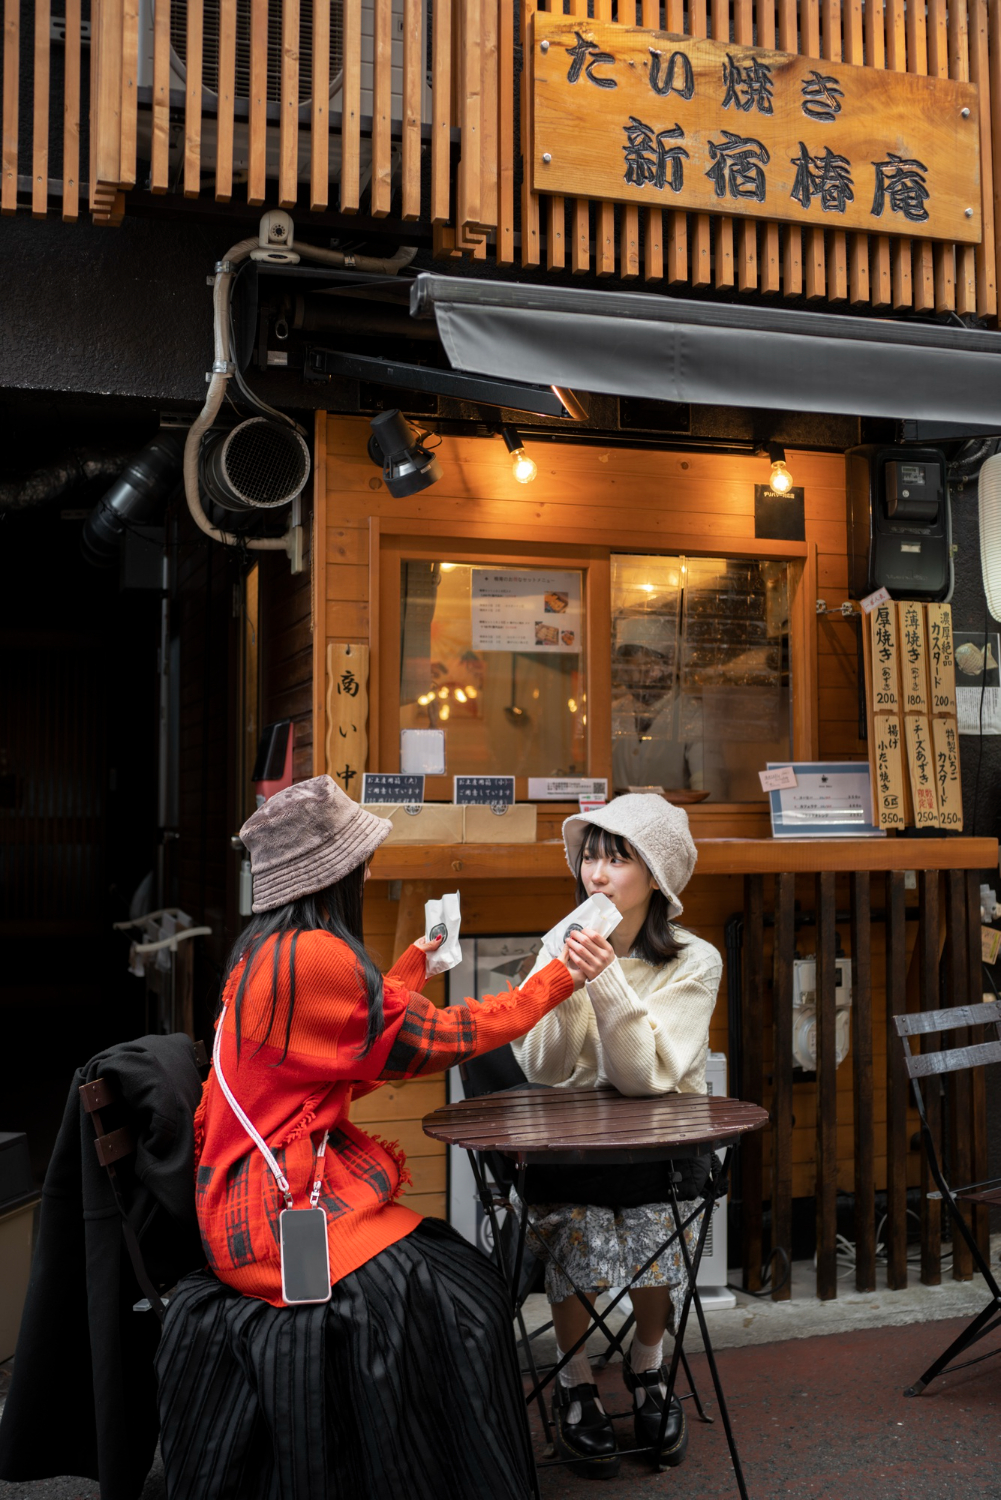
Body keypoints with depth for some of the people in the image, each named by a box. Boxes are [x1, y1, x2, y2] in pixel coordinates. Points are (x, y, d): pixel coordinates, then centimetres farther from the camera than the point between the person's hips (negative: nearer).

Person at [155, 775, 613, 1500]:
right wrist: (556, 980, -3)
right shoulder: (313, 956, -18)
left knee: (461, 1273, 0)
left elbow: (363, 1042, 20)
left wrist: (411, 968, 31)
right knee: (443, 1300, -18)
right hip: (281, 1202, -10)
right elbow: (437, 1038, -11)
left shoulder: (267, 950, 12)